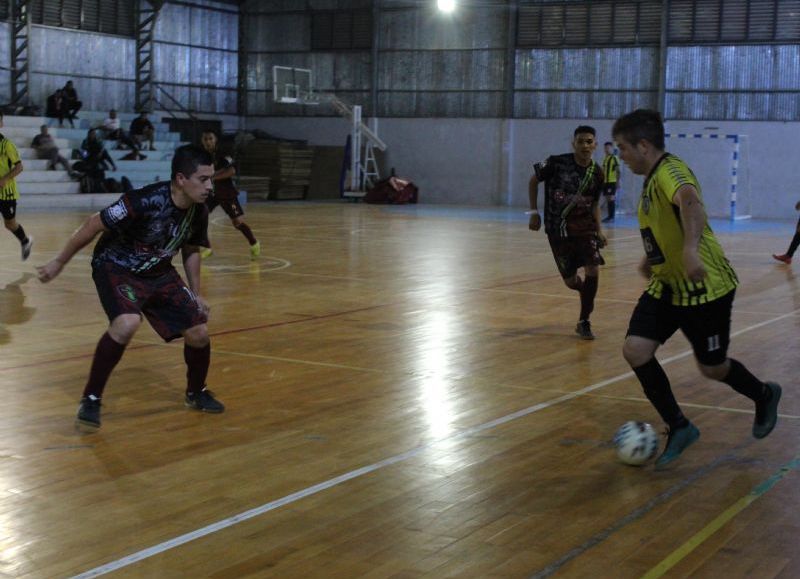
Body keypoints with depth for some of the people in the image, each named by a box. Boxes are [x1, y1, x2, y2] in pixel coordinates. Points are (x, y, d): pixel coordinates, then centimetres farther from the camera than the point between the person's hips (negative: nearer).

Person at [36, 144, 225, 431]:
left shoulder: (198, 212, -11)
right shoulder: (146, 201, -31)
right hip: (116, 268, -6)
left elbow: (191, 252, 10)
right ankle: (91, 399, -16)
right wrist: (59, 262, -13)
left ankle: (196, 393, 28)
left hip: (159, 272, 6)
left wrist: (196, 295, 12)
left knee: (198, 333, -2)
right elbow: (94, 224, -21)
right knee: (127, 324, -33)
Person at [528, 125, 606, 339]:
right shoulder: (557, 163, -13)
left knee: (592, 270, -17)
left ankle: (584, 321, -1)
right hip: (557, 229, -2)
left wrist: (598, 230, 7)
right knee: (570, 280, 2)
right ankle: (588, 295, 41)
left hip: (584, 226, 2)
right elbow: (534, 181, 2)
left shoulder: (597, 173, -2)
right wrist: (534, 212, 0)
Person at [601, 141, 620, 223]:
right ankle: (609, 216, 15)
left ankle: (611, 217, -7)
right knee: (607, 199, 10)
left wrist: (618, 181, -16)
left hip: (612, 181, -8)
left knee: (611, 198, -9)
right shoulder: (605, 158, 16)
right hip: (605, 181, 8)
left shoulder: (614, 158, -8)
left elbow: (618, 171, -11)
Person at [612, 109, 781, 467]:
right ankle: (679, 428, 7)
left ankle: (764, 397, 40)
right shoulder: (652, 179, 7)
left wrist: (691, 249, -61)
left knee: (711, 368, 6)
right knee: (635, 350, -8)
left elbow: (690, 201, -47)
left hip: (704, 287, -8)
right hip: (667, 284, 8)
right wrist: (651, 257, 34)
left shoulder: (670, 171, -23)